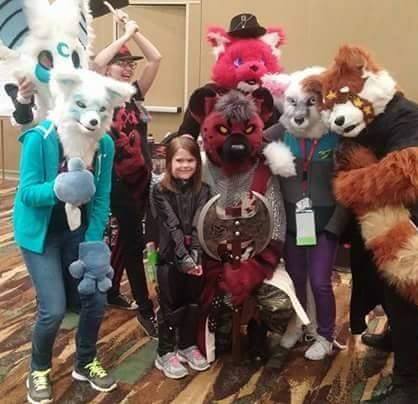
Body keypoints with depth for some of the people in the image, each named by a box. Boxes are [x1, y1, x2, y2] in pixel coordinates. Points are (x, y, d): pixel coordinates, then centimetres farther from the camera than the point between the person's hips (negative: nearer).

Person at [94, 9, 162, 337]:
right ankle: (146, 309, 3)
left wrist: (135, 31, -1)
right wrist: (126, 34, -14)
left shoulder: (135, 94, 8)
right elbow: (97, 62, -24)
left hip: (142, 177, 6)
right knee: (135, 241, -5)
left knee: (127, 236, 17)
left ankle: (111, 290, 34)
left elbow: (156, 59, 3)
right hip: (118, 180, -6)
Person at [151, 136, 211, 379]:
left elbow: (200, 224, -10)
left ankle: (188, 346, 33)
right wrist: (183, 257, -24)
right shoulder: (161, 191, -7)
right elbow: (172, 226, -16)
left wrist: (195, 255, -23)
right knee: (170, 306, 6)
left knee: (193, 303, 14)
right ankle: (166, 353, 20)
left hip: (194, 256, 3)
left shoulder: (202, 190, 1)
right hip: (170, 256, -3)